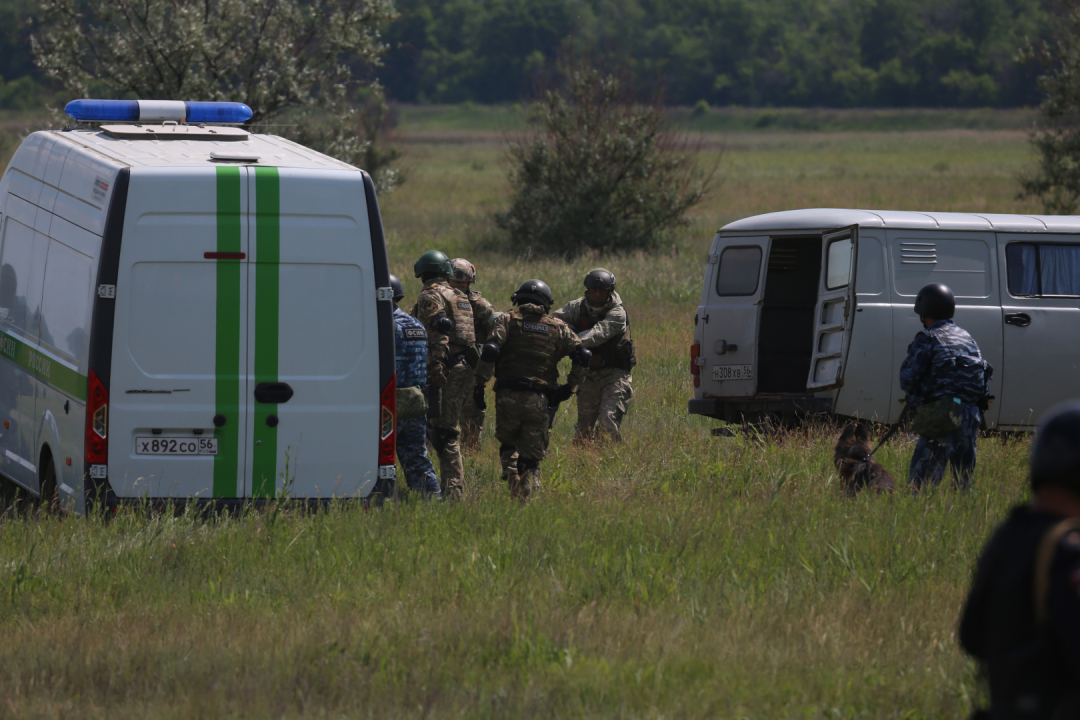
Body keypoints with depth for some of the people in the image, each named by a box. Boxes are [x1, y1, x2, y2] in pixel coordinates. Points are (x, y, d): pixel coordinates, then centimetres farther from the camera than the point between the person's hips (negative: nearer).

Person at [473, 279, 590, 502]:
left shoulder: (508, 320, 5)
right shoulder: (557, 327, 11)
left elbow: (490, 349, -11)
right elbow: (582, 356, 4)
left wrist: (480, 383, -7)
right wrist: (570, 386, 16)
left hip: (508, 397, -1)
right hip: (538, 400, 1)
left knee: (507, 444, 22)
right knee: (531, 457, 9)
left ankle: (512, 477, -4)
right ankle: (523, 496, -9)